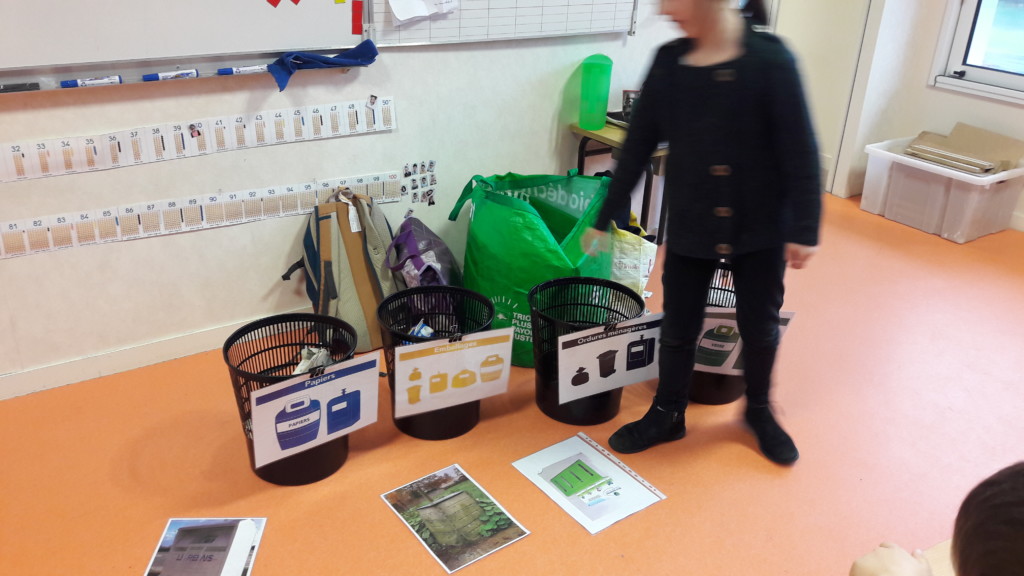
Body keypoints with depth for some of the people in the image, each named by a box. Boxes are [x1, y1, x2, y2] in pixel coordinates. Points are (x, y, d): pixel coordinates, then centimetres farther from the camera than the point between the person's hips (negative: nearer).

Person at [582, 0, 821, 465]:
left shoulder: (769, 59, -14)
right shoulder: (668, 62, -3)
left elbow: (799, 151, -12)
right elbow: (637, 146, 2)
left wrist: (804, 228, -13)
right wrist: (604, 219, 5)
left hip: (761, 225, -2)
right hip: (689, 226, 2)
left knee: (760, 326, 13)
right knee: (678, 328, 11)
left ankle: (759, 411, 38)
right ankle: (667, 415, 33)